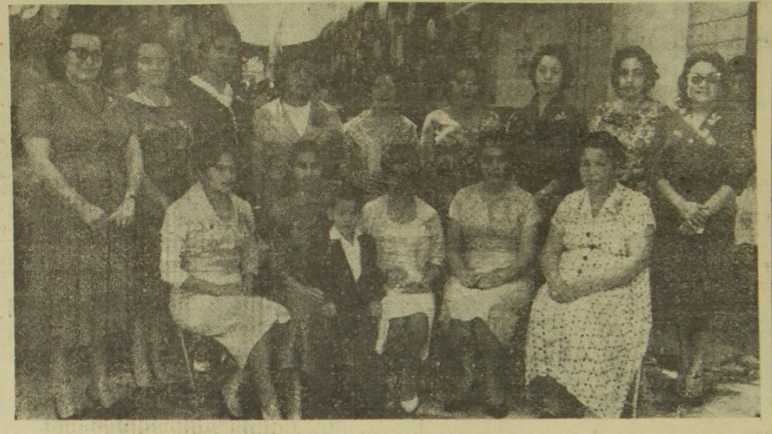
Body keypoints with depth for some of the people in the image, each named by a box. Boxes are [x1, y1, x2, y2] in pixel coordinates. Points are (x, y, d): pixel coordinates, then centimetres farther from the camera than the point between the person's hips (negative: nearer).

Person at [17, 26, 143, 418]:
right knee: (67, 302, -2)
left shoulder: (113, 103, 13)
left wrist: (129, 199, -7)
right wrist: (81, 206, -18)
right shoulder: (41, 100, -2)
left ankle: (102, 381, 20)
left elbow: (134, 154, 10)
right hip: (64, 217, -4)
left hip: (112, 219, 4)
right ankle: (63, 393, 10)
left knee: (105, 299, 7)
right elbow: (40, 161, -11)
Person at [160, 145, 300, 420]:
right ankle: (271, 409, -22)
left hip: (235, 296, 6)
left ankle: (234, 387, -11)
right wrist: (218, 289, -17)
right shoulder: (180, 212, -6)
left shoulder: (242, 209, 12)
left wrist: (246, 283, 0)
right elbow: (170, 271, -9)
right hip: (194, 301, -5)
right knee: (259, 318, -30)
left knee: (281, 321, -24)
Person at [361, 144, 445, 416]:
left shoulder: (428, 215, 10)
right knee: (395, 323, -28)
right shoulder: (371, 211, 10)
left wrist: (425, 282, -7)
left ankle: (406, 385, -7)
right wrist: (382, 274, -8)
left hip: (419, 289, 1)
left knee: (419, 323, -28)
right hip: (384, 287, -1)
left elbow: (437, 259, 11)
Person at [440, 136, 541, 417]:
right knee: (457, 305, -33)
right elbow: (452, 245, 11)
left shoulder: (524, 202, 5)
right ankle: (465, 379, -14)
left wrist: (500, 276, -19)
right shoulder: (463, 198, 14)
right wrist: (461, 271, -10)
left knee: (491, 309, -35)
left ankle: (494, 396, -19)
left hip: (512, 276, -2)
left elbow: (527, 252, -3)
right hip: (469, 274, 2)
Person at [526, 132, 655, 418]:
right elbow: (550, 250, 14)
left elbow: (637, 262, -10)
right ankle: (553, 406, -25)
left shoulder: (636, 204, 1)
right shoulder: (570, 203, 17)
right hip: (566, 288, 4)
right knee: (545, 311, -28)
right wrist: (556, 281, -10)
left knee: (588, 317, -35)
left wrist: (586, 285, -20)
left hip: (617, 291, -4)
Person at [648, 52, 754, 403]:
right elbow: (656, 171, 2)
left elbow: (739, 174, -3)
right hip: (672, 217, 2)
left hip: (716, 220, -2)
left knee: (705, 294, -4)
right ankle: (684, 361, 15)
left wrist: (706, 209, -13)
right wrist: (682, 205, -12)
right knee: (675, 291, 2)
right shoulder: (670, 123, 9)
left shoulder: (735, 124, 5)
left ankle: (696, 367, 5)